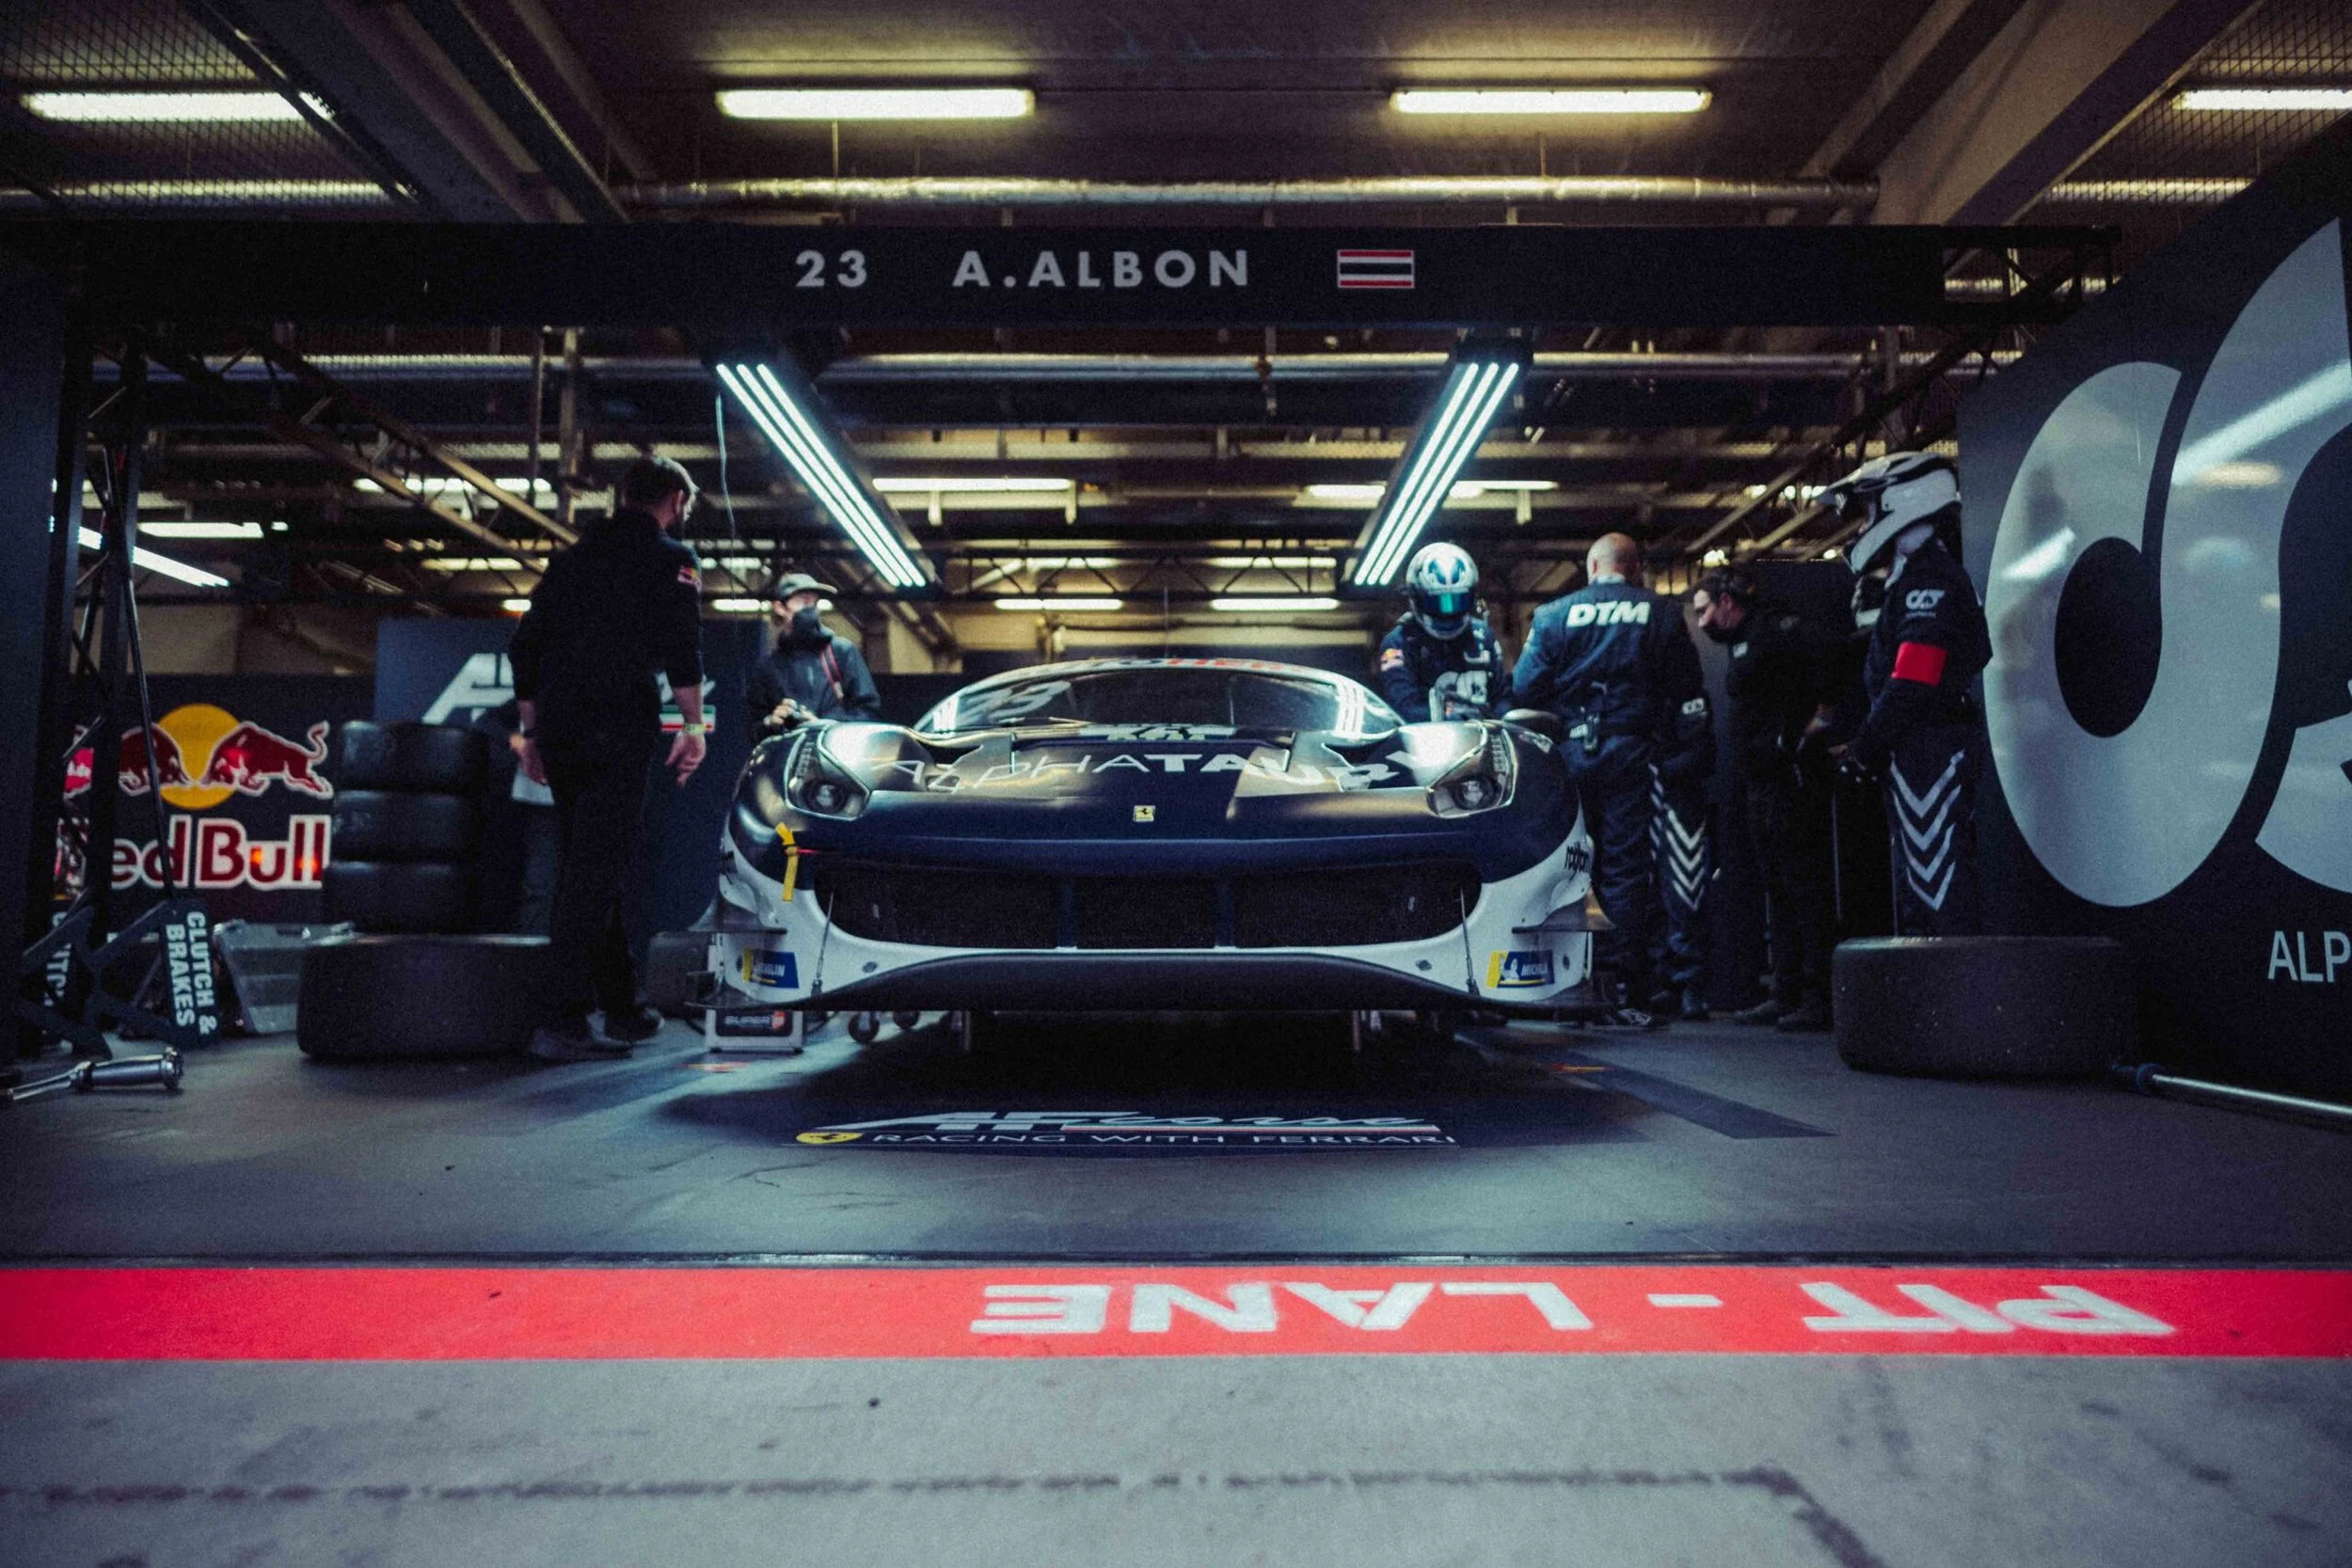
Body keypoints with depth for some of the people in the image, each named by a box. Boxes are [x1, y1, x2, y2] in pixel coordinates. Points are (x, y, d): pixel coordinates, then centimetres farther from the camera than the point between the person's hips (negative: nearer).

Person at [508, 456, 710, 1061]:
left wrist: (532, 731, 23)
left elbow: (524, 648, 19)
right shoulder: (671, 557, 3)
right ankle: (561, 1021, -15)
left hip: (558, 731, 7)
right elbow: (683, 644, -12)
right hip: (620, 731, -6)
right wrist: (693, 725, -9)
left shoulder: (573, 557, 21)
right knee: (596, 873, -9)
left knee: (584, 869, 13)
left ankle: (622, 1010, 22)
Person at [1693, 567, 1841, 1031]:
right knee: (1778, 890, 11)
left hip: (1792, 779, -10)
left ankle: (1819, 998, -6)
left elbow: (1826, 650, -26)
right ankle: (1786, 994, 17)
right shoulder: (1742, 645, 22)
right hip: (1762, 784, 10)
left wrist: (1821, 718, -20)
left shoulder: (1773, 628, -8)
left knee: (1805, 885, -8)